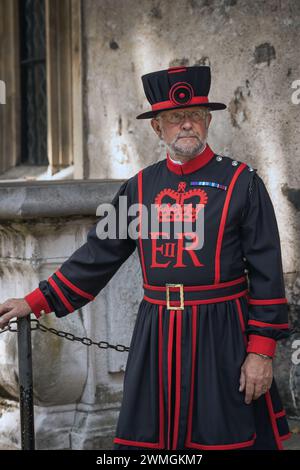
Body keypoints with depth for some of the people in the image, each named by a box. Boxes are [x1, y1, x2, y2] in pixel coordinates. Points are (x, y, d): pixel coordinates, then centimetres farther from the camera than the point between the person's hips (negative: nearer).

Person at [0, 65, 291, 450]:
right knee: (145, 439, 8)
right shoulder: (139, 186, 9)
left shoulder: (242, 182, -2)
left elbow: (267, 273, -4)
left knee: (230, 439, 2)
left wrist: (262, 350, -9)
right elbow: (97, 256, 13)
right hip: (156, 336, 3)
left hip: (223, 338, -3)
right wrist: (35, 302, 10)